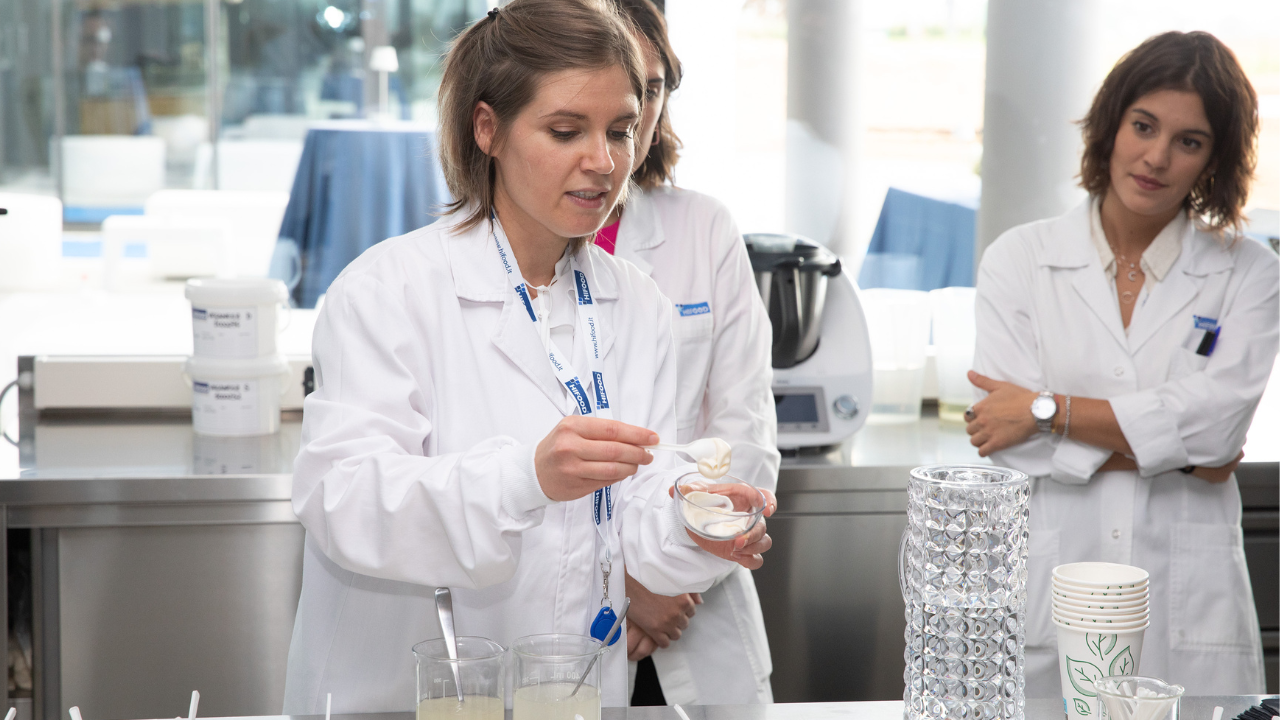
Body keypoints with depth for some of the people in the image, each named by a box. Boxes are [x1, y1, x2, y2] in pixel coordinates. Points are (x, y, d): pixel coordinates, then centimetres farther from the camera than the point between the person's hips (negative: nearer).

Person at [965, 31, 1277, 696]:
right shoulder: (1019, 259, 5)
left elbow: (1215, 419, -10)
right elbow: (1007, 440, -6)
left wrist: (1048, 410, -10)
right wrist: (1175, 454, -7)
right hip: (1044, 600, 0)